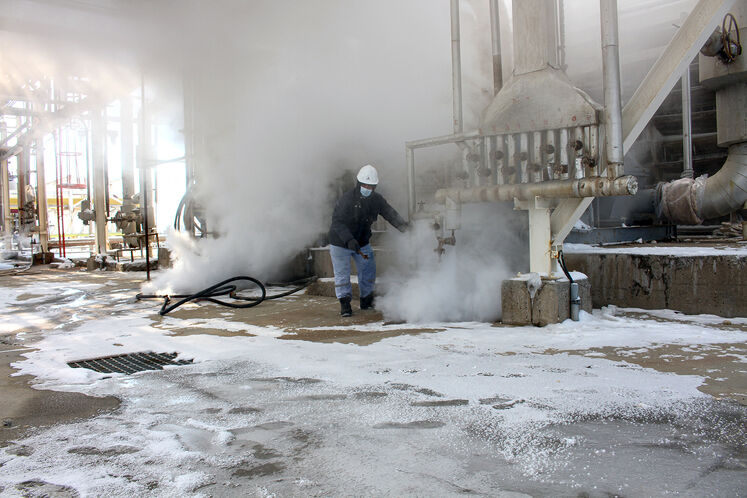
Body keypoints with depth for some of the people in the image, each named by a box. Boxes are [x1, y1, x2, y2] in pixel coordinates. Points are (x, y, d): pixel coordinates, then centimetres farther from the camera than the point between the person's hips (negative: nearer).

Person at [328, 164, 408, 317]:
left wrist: (406, 227, -11)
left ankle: (366, 300, 27)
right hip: (340, 242, -5)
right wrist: (349, 240, -38)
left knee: (368, 270, 11)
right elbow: (337, 222, -27)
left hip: (362, 242, 5)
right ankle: (345, 304, 3)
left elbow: (391, 215, 1)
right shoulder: (346, 199, -25)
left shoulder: (377, 200, -8)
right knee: (342, 273, -5)